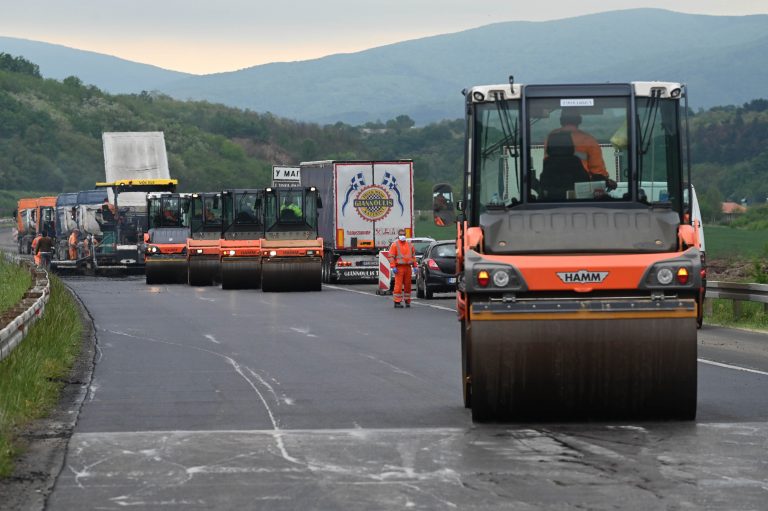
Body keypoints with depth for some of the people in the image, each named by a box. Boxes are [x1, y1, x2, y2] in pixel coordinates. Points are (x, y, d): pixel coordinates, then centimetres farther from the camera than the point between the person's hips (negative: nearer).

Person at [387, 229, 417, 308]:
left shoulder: (409, 244, 16)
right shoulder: (395, 244, 0)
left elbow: (413, 256, 21)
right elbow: (391, 256, -6)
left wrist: (414, 266, 13)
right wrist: (393, 267, -15)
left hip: (408, 267, 5)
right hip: (399, 267, -5)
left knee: (408, 285, 8)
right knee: (398, 285, -9)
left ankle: (407, 301, 18)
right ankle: (397, 302, -7)